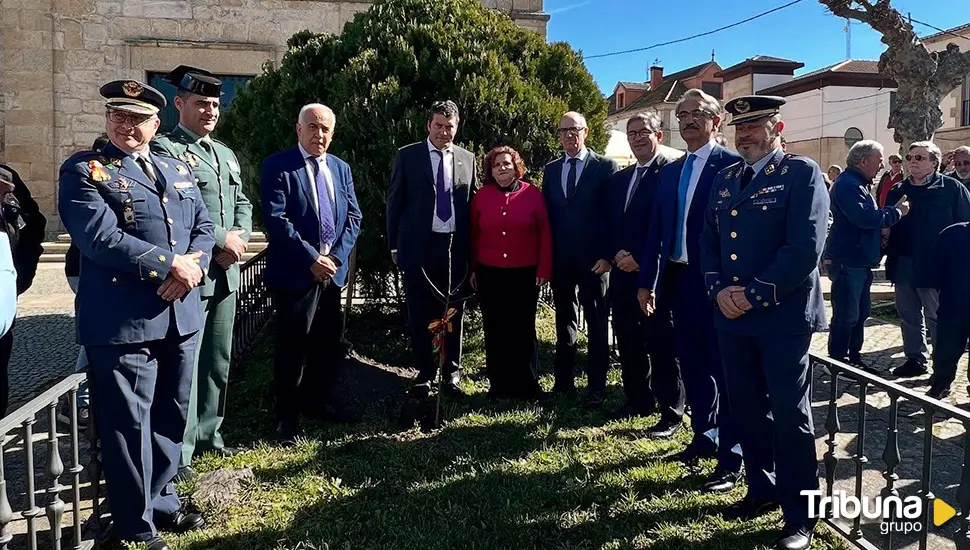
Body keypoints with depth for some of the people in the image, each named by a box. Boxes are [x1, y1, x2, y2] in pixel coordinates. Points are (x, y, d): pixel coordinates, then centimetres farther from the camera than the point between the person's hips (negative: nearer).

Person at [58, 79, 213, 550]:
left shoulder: (178, 170, 15)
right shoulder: (84, 171, -4)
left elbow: (203, 227, 10)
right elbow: (101, 237, -17)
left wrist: (194, 266, -10)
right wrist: (169, 266, -18)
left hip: (181, 316, 6)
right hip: (121, 322, -6)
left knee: (170, 416, 18)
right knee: (129, 424, 3)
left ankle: (162, 501, 36)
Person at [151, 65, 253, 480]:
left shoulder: (226, 153, 19)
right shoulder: (164, 148, -7)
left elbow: (242, 203, 18)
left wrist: (239, 238, -2)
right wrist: (221, 240, -16)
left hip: (226, 273, 8)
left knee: (219, 360, 15)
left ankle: (208, 432, 29)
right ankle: (179, 449, 10)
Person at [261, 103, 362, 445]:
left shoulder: (341, 168, 12)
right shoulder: (277, 166, -6)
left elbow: (353, 217, 9)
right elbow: (275, 218, -15)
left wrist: (336, 256, -6)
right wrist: (311, 258, -17)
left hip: (332, 270, 6)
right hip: (295, 272, -6)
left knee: (327, 344, 14)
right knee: (292, 346, 1)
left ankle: (317, 402, 30)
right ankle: (287, 415, 15)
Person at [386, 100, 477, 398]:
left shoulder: (468, 159, 9)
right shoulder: (407, 156, 3)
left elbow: (473, 204, 10)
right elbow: (395, 201, 3)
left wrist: (474, 250, 6)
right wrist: (394, 245, -1)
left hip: (456, 247, 2)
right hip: (419, 246, -2)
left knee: (454, 313, 8)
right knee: (420, 314, 5)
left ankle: (452, 372, 22)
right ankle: (425, 372, 20)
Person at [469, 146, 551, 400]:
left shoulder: (533, 194, -1)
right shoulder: (481, 196, 4)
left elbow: (544, 234, -1)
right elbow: (473, 235, 7)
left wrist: (544, 269, -6)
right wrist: (472, 269, 5)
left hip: (524, 274, -1)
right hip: (489, 274, 2)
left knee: (523, 329, 6)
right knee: (495, 330, 7)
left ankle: (526, 385, 17)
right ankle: (499, 385, 18)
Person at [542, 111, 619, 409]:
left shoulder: (605, 167, -2)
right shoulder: (551, 170, 11)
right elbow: (548, 214, 11)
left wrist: (607, 255, -12)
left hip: (593, 258, -4)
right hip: (560, 259, 4)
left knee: (597, 323, 4)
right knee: (564, 320, 12)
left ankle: (596, 387, 12)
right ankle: (564, 381, 23)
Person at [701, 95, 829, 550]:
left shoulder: (802, 173, -6)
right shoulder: (724, 180, 14)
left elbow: (806, 248, -15)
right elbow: (709, 241, 13)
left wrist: (755, 295, -17)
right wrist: (719, 289, -5)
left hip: (783, 317, -6)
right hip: (732, 316, 6)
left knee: (790, 416, 2)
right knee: (747, 409, 14)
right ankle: (762, 490, 33)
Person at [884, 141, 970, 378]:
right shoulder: (897, 191, 10)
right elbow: (888, 225, 12)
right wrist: (889, 254, -2)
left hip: (935, 266, -5)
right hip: (903, 265, 5)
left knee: (937, 318, 2)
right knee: (908, 314, 12)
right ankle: (915, 359, 24)